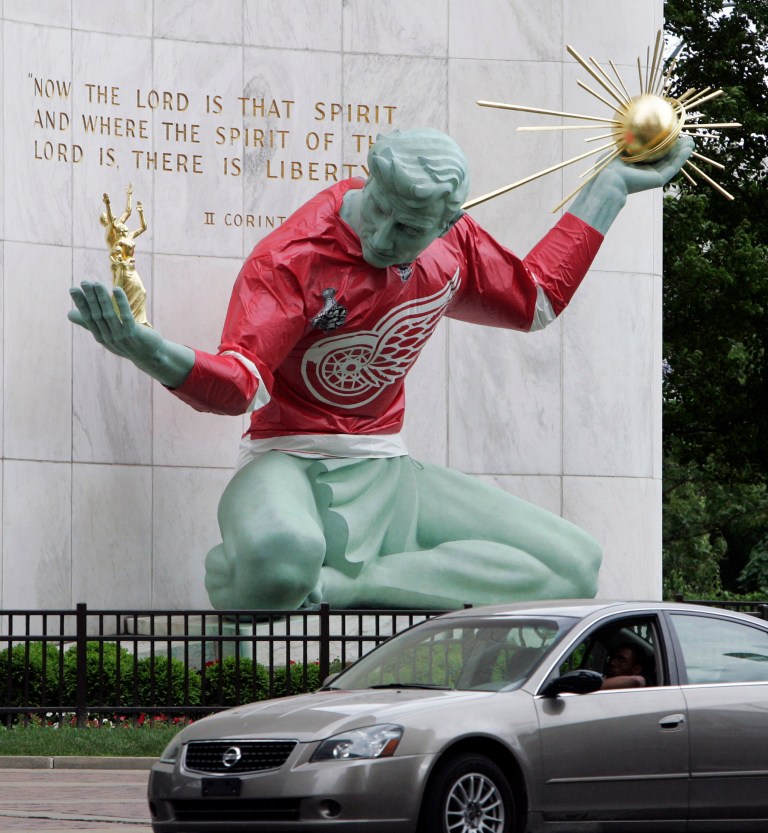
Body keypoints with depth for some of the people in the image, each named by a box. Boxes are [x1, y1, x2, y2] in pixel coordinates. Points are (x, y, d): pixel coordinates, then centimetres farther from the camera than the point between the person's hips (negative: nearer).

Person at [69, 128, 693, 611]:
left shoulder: (453, 246, 4)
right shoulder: (296, 257, -17)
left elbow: (536, 298, 24)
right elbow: (242, 385, -28)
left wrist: (613, 187, 24)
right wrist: (151, 354, -49)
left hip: (387, 473, 8)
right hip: (292, 467, -8)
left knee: (576, 566, -8)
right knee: (280, 557, -46)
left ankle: (331, 586, -15)